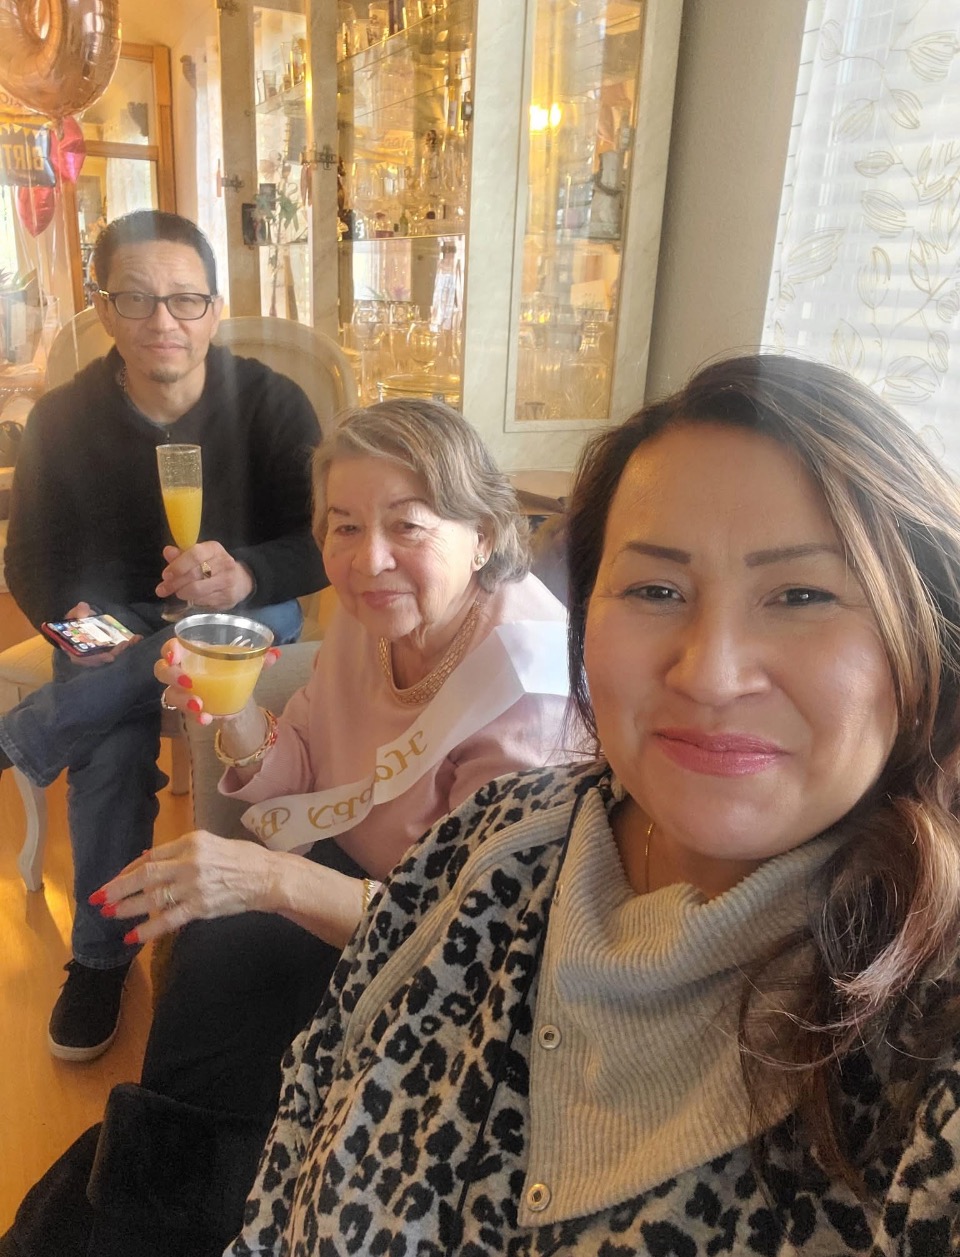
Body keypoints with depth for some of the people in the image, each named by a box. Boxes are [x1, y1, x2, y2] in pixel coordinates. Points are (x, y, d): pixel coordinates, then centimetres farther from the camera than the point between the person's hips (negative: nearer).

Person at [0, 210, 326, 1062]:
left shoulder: (270, 403, -11)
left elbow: (329, 542, -15)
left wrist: (247, 573, -37)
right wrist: (74, 619, -22)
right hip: (117, 633, 1)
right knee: (112, 743, -30)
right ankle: (100, 956, -8)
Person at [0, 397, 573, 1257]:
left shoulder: (526, 682, -28)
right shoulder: (373, 615, -6)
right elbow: (308, 774, 4)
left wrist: (274, 879, -37)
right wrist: (233, 717, -17)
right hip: (356, 874, 6)